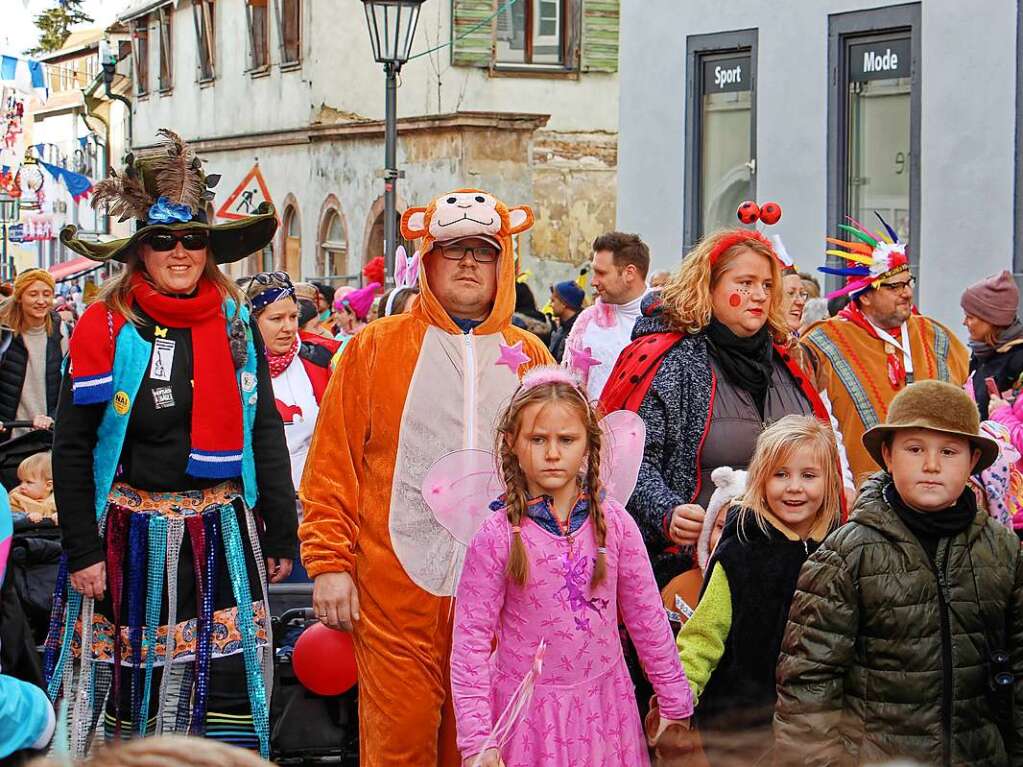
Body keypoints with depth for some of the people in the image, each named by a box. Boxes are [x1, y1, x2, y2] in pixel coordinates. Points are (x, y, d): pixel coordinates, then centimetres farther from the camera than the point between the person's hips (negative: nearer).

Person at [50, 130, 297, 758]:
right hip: (131, 536, -2)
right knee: (133, 686, 8)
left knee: (232, 685, -3)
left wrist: (282, 534, 8)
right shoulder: (107, 329, -4)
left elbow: (266, 434, 11)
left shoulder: (236, 325, 5)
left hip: (222, 536, 2)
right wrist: (82, 550, -6)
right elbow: (72, 448, -3)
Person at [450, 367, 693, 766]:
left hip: (602, 705, 2)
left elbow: (647, 618, 5)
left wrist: (675, 702, 9)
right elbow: (470, 640, -9)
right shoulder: (496, 537, -11)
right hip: (527, 710, -2)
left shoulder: (614, 523, -3)